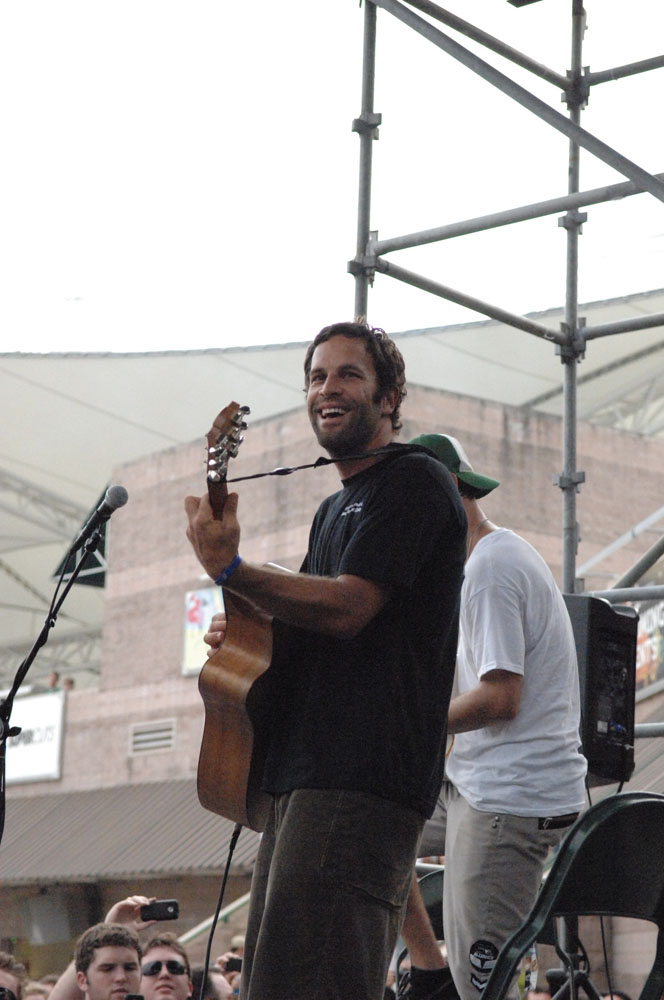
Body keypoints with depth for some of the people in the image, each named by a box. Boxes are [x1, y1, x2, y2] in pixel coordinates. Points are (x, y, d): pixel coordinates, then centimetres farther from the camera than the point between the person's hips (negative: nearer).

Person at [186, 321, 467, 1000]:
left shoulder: (413, 480, -4)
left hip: (361, 782, -10)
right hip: (301, 777, 10)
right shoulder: (334, 510, 26)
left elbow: (348, 608, -15)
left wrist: (228, 570, -18)